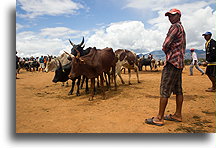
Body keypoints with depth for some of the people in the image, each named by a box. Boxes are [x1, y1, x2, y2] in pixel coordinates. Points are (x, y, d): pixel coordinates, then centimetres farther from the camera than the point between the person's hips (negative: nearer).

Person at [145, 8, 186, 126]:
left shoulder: (175, 27, -8)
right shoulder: (182, 28, 23)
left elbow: (165, 46, -14)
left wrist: (167, 52, 6)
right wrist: (169, 52, 10)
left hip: (172, 62, -10)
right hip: (179, 63, 10)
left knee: (165, 90, -9)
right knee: (178, 90, 11)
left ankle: (159, 118, -5)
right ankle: (178, 115, 19)